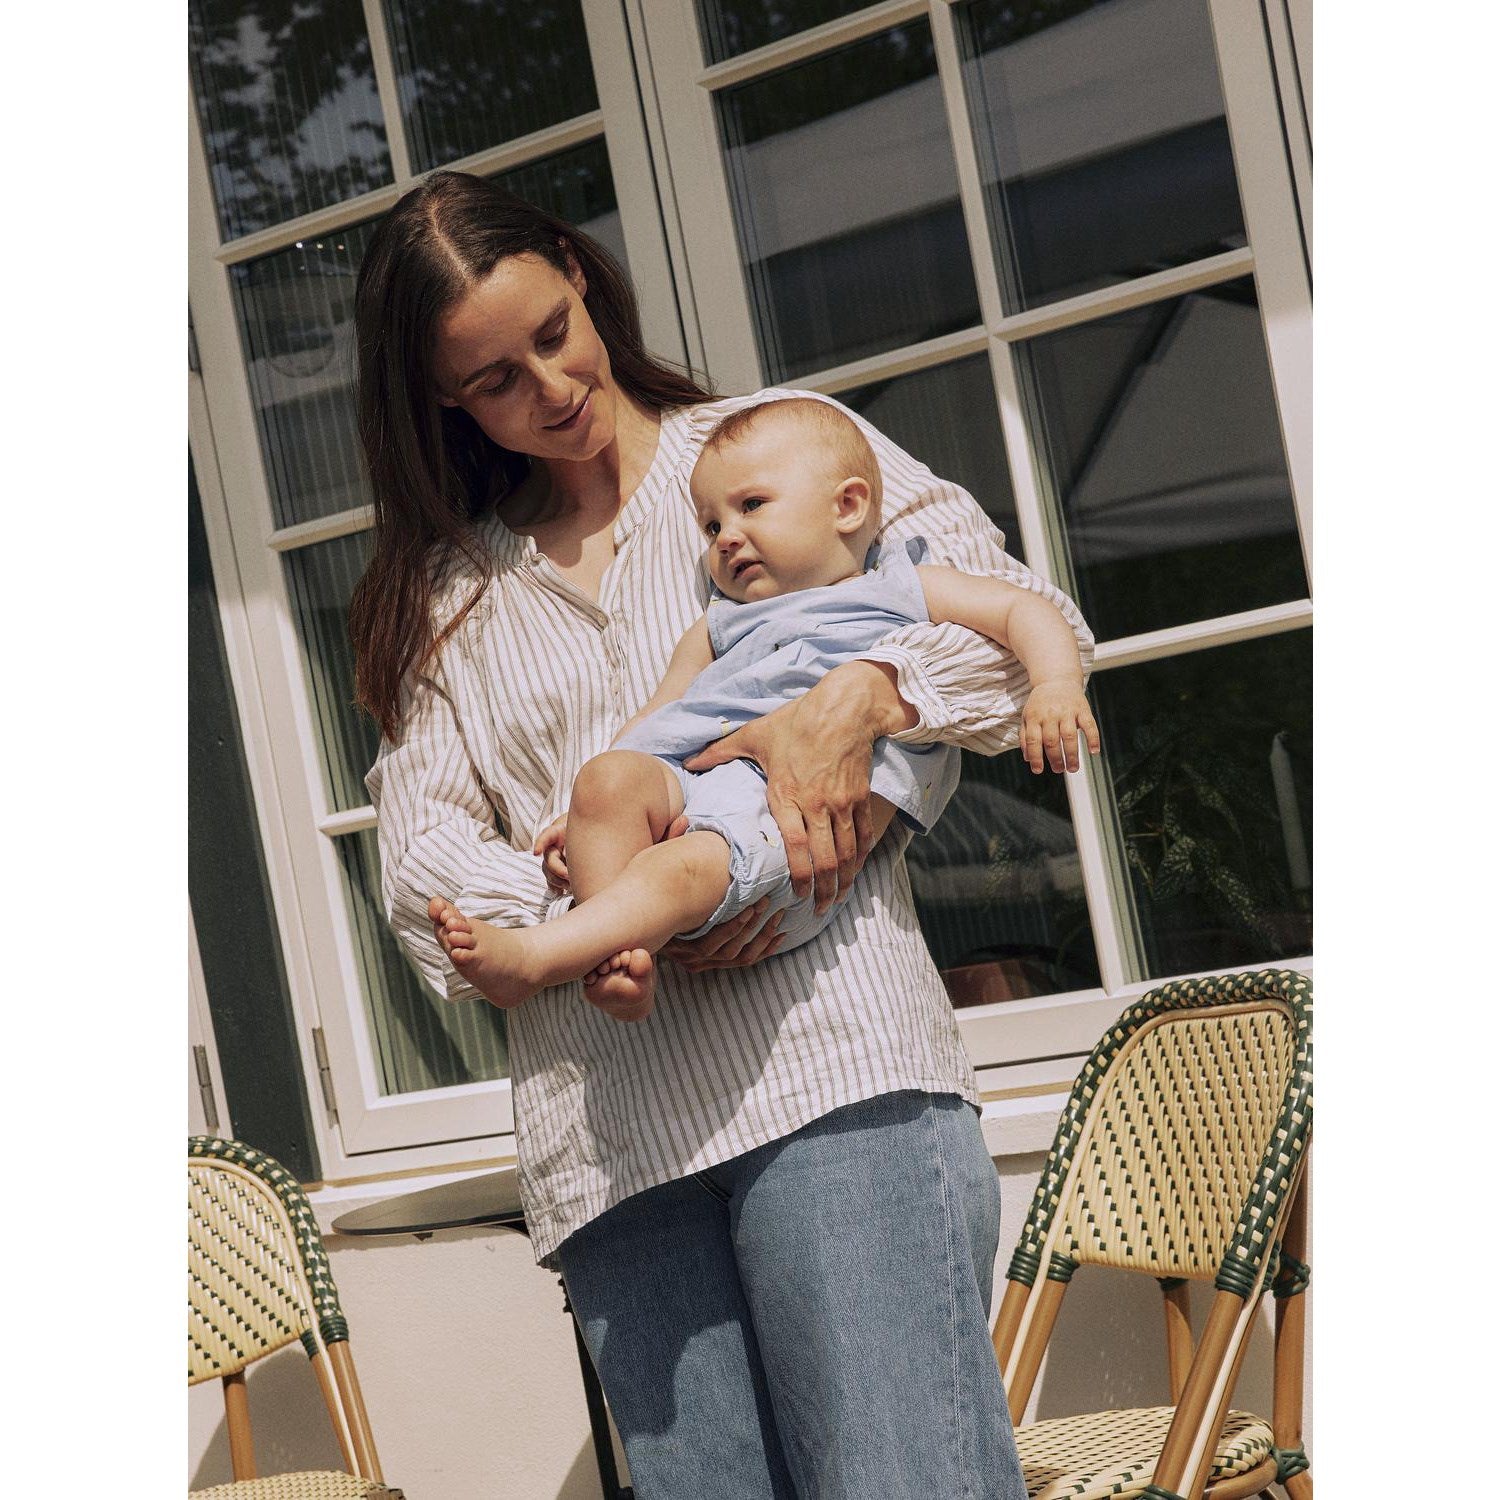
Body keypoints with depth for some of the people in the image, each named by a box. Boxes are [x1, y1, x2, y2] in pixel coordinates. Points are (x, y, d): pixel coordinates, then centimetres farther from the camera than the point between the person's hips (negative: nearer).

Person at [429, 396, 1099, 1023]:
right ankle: (622, 959, -38)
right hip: (684, 779, 5)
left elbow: (1025, 610, 16)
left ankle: (528, 960, -44)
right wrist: (584, 818, 14)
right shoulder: (718, 628, 35)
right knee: (607, 776, -28)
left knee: (688, 864, -34)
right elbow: (652, 721, 29)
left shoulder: (905, 590, 24)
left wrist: (1056, 687, -5)